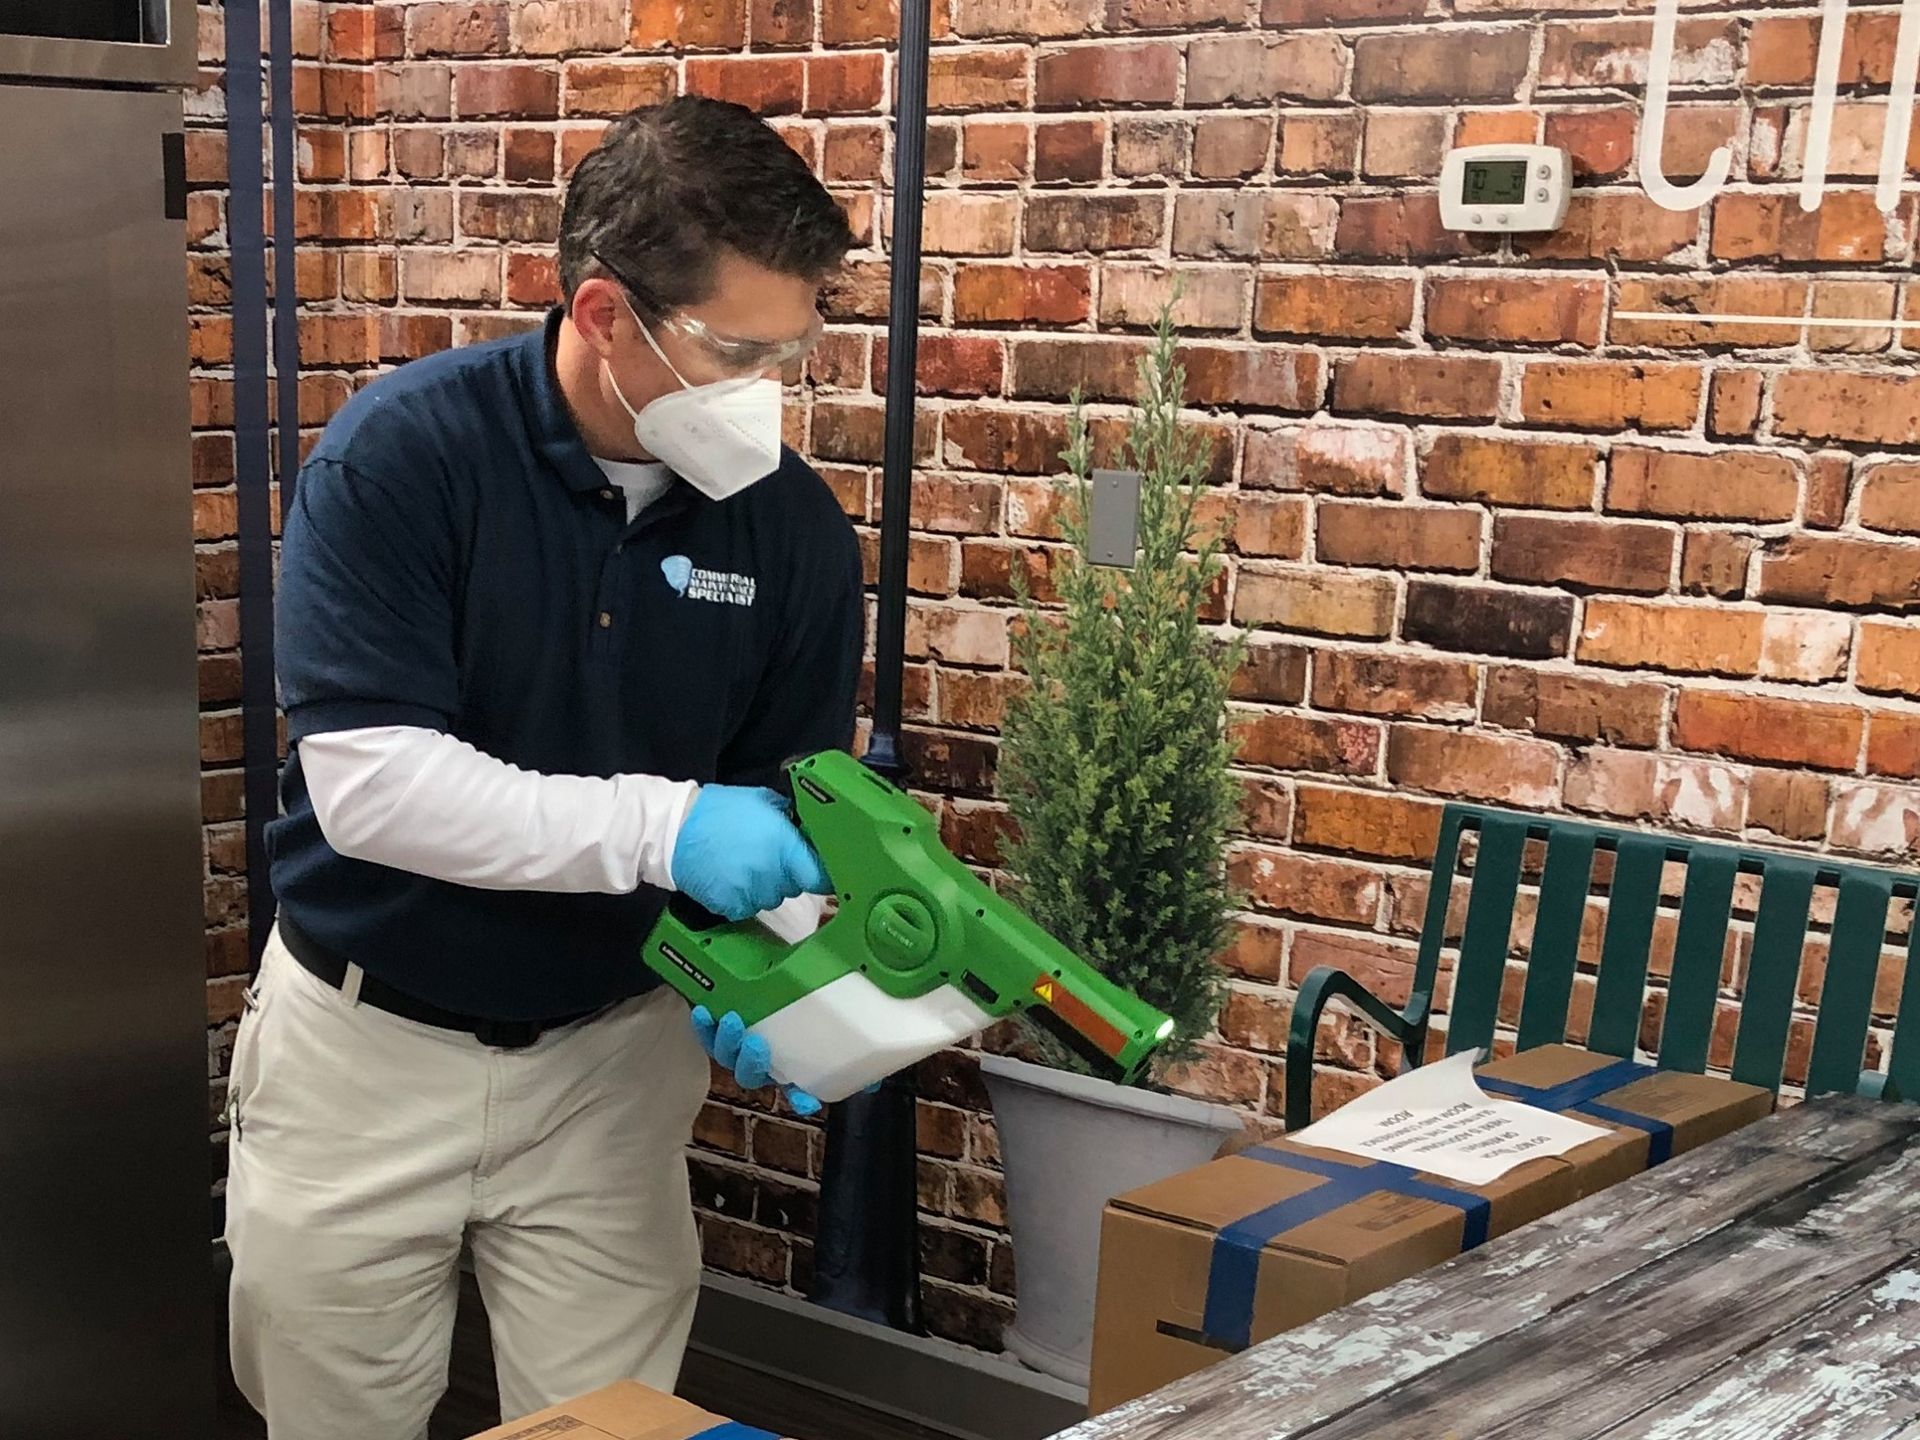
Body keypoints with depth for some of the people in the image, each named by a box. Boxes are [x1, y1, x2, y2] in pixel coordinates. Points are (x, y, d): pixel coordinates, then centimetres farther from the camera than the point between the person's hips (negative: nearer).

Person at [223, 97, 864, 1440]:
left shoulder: (794, 522, -9)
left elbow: (790, 806, -1)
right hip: (368, 1042, -1)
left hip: (612, 1055, 2)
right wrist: (659, 826, -34)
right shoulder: (399, 453, -19)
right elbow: (364, 779, -26)